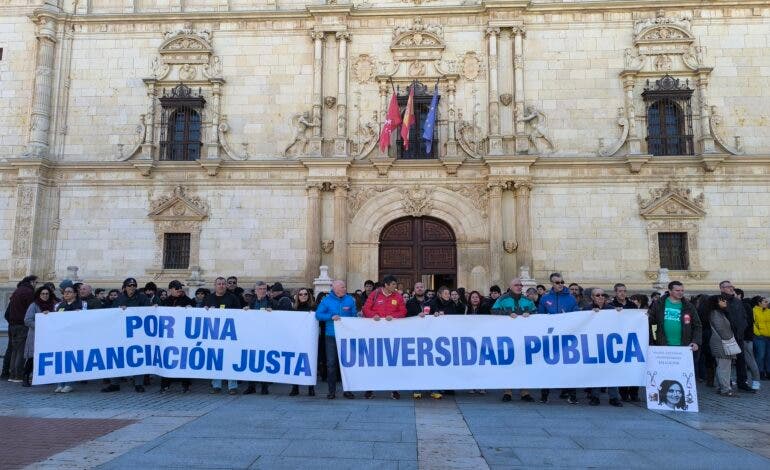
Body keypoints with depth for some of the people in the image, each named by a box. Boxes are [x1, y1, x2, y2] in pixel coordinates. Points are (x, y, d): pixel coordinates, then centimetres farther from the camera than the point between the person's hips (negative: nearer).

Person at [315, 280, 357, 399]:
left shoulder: (350, 300, 6)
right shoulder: (327, 300, 1)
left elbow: (354, 315, 7)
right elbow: (318, 314, -4)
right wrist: (331, 317, -17)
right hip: (331, 336, -1)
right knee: (331, 363, 2)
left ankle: (347, 389, 15)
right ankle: (331, 390, 12)